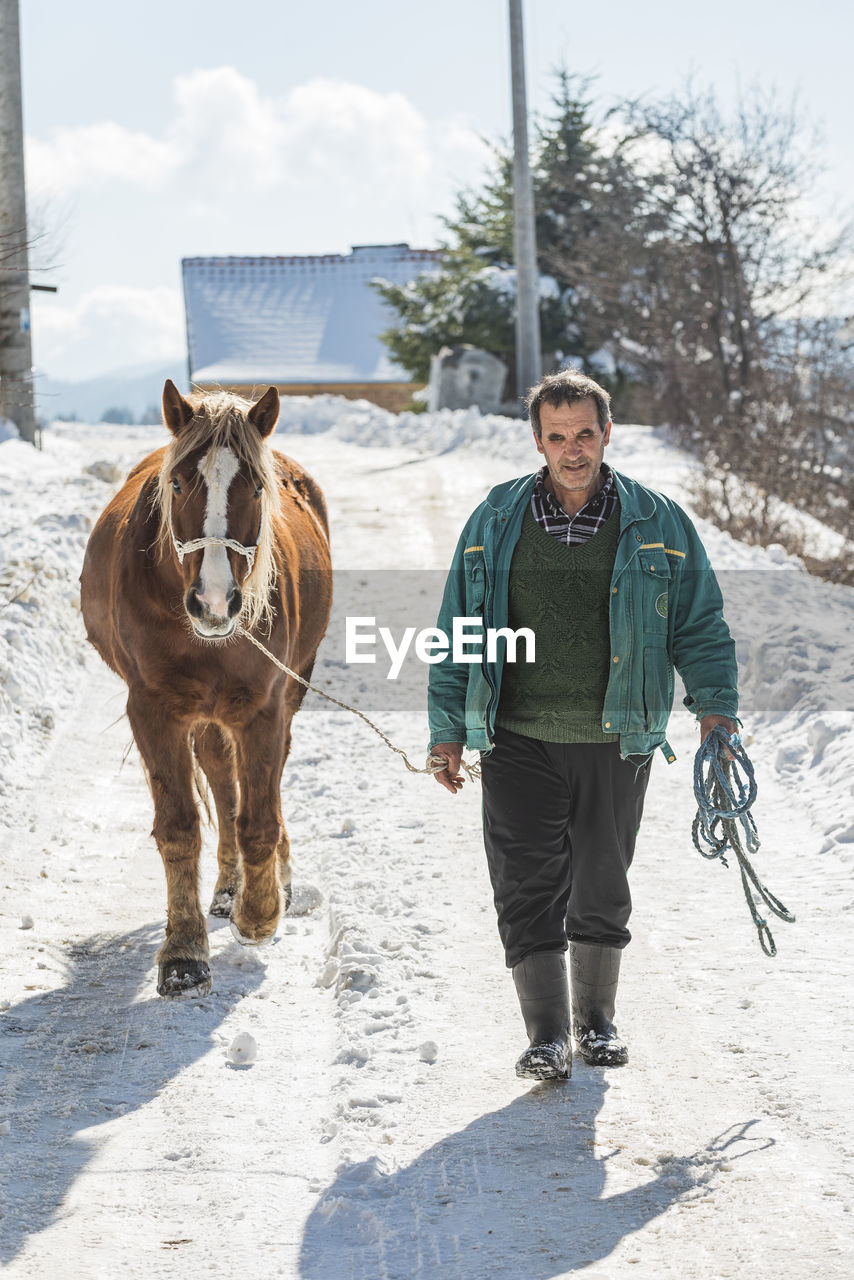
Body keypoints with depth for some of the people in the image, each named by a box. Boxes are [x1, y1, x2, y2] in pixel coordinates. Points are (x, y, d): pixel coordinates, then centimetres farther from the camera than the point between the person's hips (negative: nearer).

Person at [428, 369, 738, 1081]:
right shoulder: (495, 522, 4)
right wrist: (448, 730, 6)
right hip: (519, 740, 0)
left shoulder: (658, 523, 2)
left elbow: (701, 622, 6)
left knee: (602, 886, 11)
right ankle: (547, 1036, 0)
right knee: (529, 887, -5)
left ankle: (597, 1017, 28)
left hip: (616, 741, 0)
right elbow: (459, 628, 9)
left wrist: (716, 705, -7)